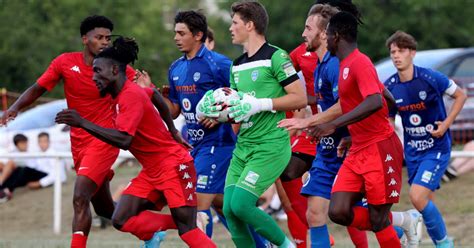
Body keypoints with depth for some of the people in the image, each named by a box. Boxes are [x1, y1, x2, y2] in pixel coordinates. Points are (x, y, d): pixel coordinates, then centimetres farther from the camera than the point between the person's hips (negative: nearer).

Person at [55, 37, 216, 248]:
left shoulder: (131, 96, -21)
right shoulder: (122, 92, 7)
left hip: (173, 166, -9)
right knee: (121, 220, -6)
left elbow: (124, 140, -33)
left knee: (187, 231, -12)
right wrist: (172, 131, 32)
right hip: (152, 171, 9)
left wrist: (82, 123, -33)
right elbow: (155, 96, 27)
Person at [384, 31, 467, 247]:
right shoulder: (389, 87, -3)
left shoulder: (430, 78, -16)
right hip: (412, 151, 5)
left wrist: (446, 123, -11)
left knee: (418, 196, -19)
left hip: (437, 148, -5)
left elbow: (461, 95, -2)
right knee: (425, 201, 9)